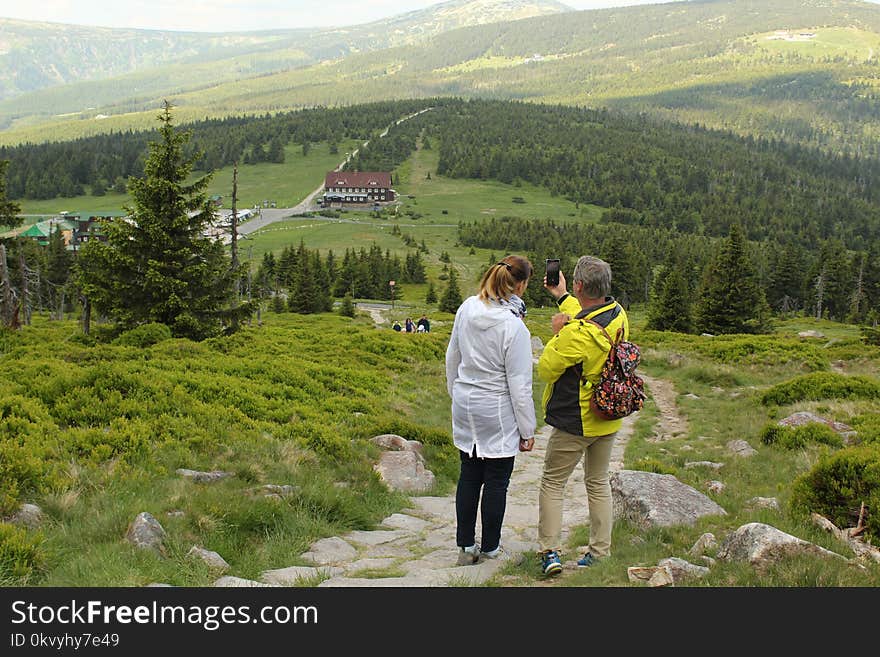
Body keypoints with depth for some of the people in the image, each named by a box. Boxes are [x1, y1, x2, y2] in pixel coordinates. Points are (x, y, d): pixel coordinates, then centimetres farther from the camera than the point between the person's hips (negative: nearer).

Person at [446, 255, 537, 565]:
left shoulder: (467, 308, -5)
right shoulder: (513, 326, -22)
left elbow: (452, 357, 8)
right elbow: (519, 385, -16)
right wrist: (527, 430, -6)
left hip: (465, 404, 6)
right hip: (497, 412, -6)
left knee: (469, 475, 15)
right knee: (496, 481, 9)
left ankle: (465, 546, 23)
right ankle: (490, 549, 20)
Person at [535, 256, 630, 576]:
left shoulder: (576, 333, -28)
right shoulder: (618, 315, -5)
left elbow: (545, 370, -17)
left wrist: (557, 333, -8)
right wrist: (561, 296, 25)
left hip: (574, 423, -7)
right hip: (609, 419, 7)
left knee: (552, 483, 8)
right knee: (598, 483, 18)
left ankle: (550, 552, 6)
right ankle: (600, 551, 23)